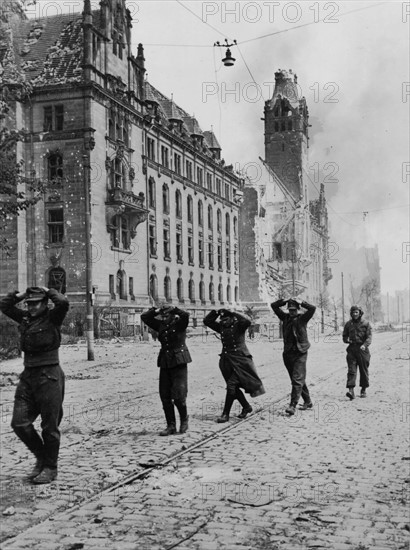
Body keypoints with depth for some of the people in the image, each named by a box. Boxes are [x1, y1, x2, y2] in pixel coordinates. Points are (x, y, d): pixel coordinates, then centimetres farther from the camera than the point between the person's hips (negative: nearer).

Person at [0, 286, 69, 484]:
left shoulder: (52, 318, -5)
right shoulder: (25, 318, 11)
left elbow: (63, 302, -24)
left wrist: (48, 291, -8)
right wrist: (20, 295, 11)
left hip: (49, 376, -6)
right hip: (28, 376, 6)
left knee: (49, 426, 2)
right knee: (19, 423, 4)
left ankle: (50, 468, 18)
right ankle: (41, 457, 25)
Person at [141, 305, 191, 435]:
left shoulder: (179, 324, -3)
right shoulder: (161, 325, 10)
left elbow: (185, 315, -24)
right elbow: (144, 317, 12)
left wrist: (173, 309, -12)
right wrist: (156, 310, 2)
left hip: (179, 362, -5)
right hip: (165, 363, 6)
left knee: (178, 395, -9)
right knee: (165, 396, 3)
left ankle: (184, 420, 15)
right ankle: (171, 425, 11)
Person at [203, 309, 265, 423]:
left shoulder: (238, 325, -7)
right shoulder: (221, 326, 8)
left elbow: (247, 321, -28)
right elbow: (206, 321, 9)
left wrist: (233, 313, -23)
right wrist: (215, 313, -4)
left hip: (239, 360, -7)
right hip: (226, 361, 7)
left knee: (231, 385, -13)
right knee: (233, 387, 11)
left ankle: (225, 414, -6)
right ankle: (246, 407, 32)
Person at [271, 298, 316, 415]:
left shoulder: (302, 318, 0)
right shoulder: (285, 317, 9)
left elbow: (312, 308, -15)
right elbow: (273, 305, 8)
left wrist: (300, 302, -9)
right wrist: (285, 301, 0)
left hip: (300, 353, -5)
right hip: (287, 353, 5)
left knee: (297, 379, -12)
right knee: (298, 380, 13)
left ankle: (293, 405, -16)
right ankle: (307, 402, 27)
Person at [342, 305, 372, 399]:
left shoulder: (366, 324, 1)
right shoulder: (348, 324, 10)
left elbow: (369, 337, -8)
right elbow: (344, 336, 19)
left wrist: (365, 345, -26)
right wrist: (347, 340, -4)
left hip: (362, 349, -1)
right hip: (351, 349, 1)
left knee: (364, 370, 8)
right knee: (351, 370, -10)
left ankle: (363, 390, 22)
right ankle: (351, 390, -20)